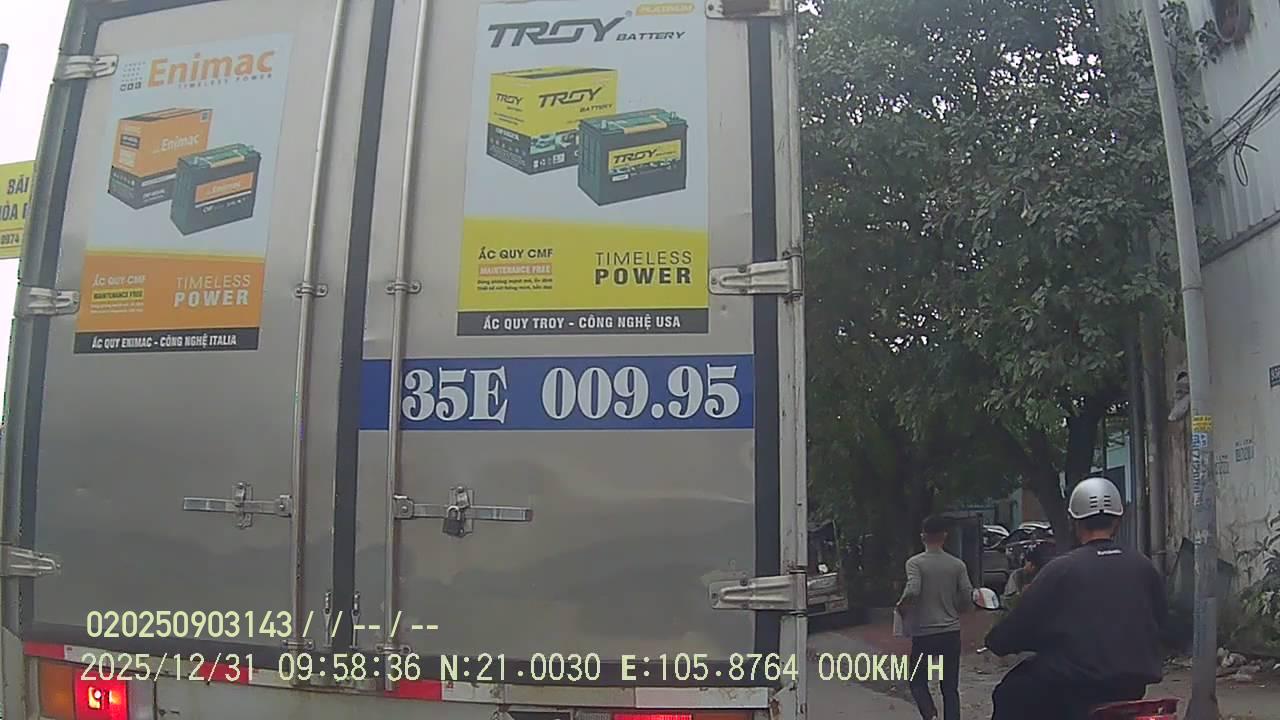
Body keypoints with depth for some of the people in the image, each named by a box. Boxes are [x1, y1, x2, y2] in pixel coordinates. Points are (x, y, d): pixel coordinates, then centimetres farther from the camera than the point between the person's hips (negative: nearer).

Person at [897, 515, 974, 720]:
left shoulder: (915, 563, -9)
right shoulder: (957, 564, 1)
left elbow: (912, 591, -24)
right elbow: (968, 598, -1)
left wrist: (902, 605, -4)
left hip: (923, 634, -3)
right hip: (951, 633, 3)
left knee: (918, 680, 14)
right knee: (950, 687, 10)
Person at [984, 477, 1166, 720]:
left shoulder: (1061, 568, -10)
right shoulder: (1145, 568, 3)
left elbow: (1022, 622, -7)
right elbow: (1157, 621, 16)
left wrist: (994, 641, 13)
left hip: (1076, 687, -5)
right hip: (1133, 687, 6)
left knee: (1009, 695, 13)